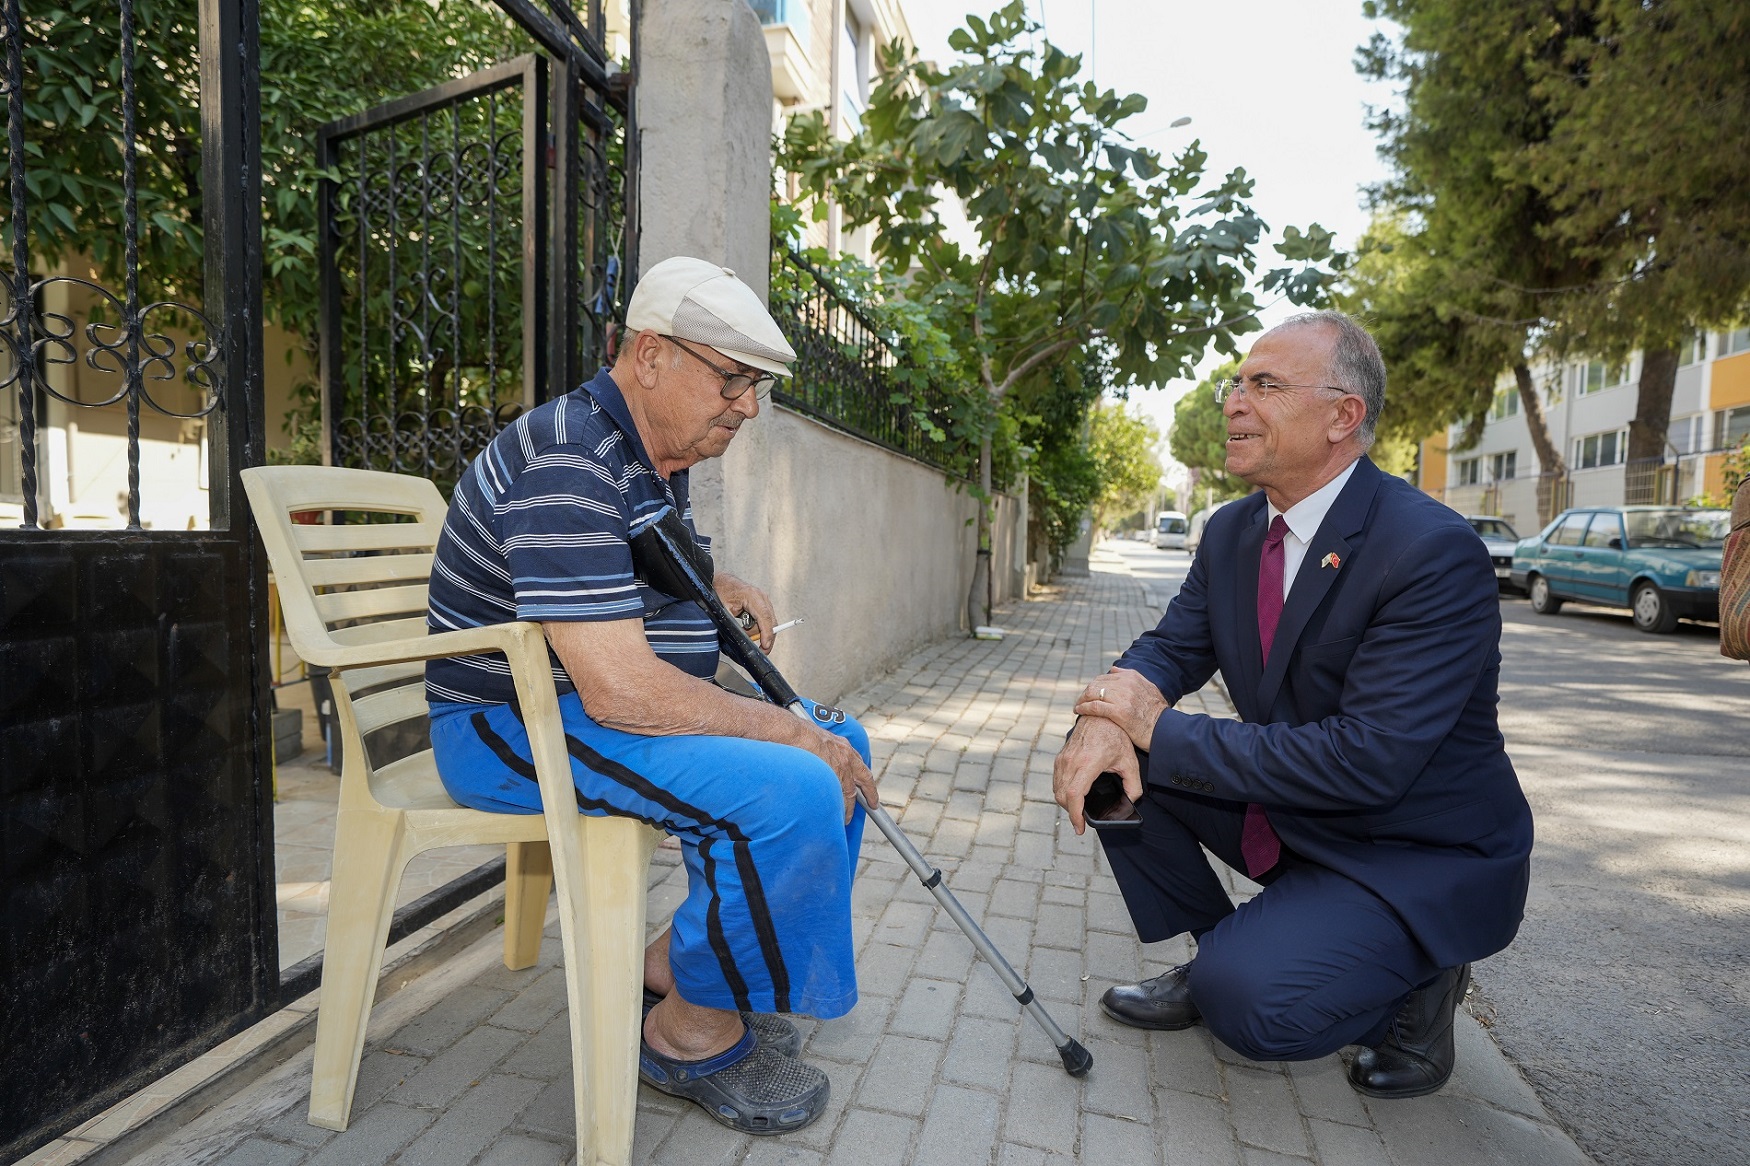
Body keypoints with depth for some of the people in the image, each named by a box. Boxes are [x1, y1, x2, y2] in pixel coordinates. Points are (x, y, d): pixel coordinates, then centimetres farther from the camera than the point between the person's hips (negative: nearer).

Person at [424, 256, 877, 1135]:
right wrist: (791, 733, -23)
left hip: (607, 704, 10)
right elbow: (620, 689, -31)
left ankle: (676, 964, 13)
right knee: (795, 789, -28)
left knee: (841, 743, 4)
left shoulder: (659, 458, 8)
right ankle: (690, 1031, -2)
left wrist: (714, 586, 9)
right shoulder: (565, 466, -24)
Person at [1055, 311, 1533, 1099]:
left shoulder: (1434, 552, -25)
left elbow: (1369, 760, -30)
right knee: (1108, 764, -7)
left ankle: (1416, 980, 7)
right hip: (1287, 814, 7)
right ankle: (1218, 955, 10)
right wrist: (1109, 717, -25)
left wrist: (1161, 732, -27)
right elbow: (1169, 649, 0)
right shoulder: (1232, 531, -1)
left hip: (1422, 857, -7)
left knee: (1247, 1001, -26)